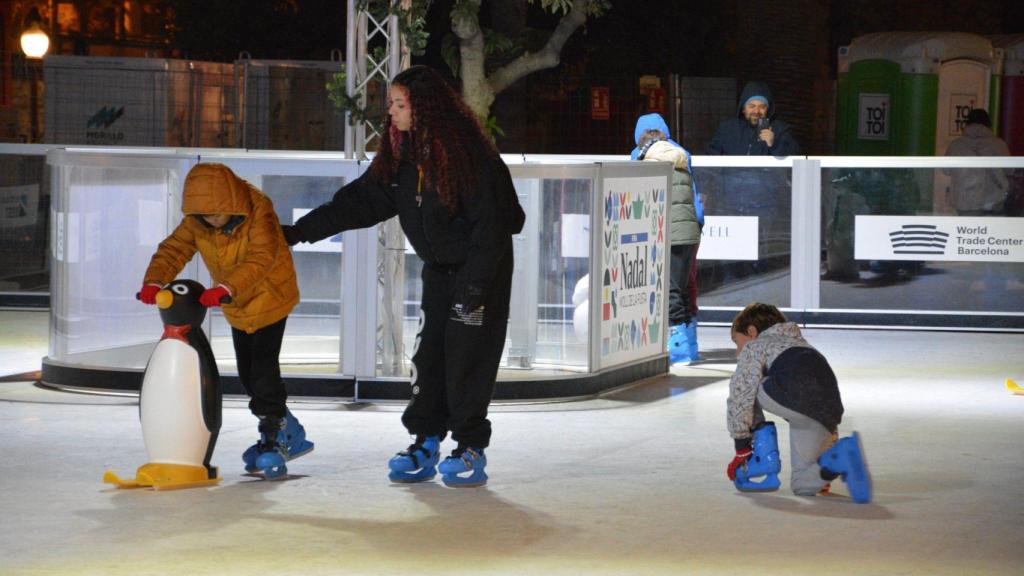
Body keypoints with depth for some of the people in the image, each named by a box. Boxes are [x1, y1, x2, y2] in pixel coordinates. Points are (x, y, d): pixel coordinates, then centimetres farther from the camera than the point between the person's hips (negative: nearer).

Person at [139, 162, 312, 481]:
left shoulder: (259, 211, -30)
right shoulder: (195, 222, -12)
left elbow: (262, 258, -39)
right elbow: (173, 249, -14)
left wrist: (225, 288, -50)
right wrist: (154, 281, -34)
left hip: (270, 296, -7)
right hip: (236, 306, 7)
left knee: (263, 369, -14)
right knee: (248, 374, 10)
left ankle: (274, 443, -4)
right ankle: (290, 432, 26)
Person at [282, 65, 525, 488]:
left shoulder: (467, 151, -22)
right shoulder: (402, 154, 0)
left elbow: (491, 223, -21)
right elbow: (361, 200, 5)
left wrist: (475, 286, -23)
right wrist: (300, 231, 0)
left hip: (483, 266, -7)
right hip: (438, 267, 7)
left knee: (468, 354, -8)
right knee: (428, 353, 3)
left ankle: (471, 448, 1)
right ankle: (425, 443, 10)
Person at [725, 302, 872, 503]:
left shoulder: (754, 346, 21)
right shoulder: (804, 345, 42)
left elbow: (740, 398, 9)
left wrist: (741, 448, 14)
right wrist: (829, 448, 42)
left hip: (792, 399, -6)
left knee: (745, 389, 23)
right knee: (801, 485, 15)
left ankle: (764, 451, 11)